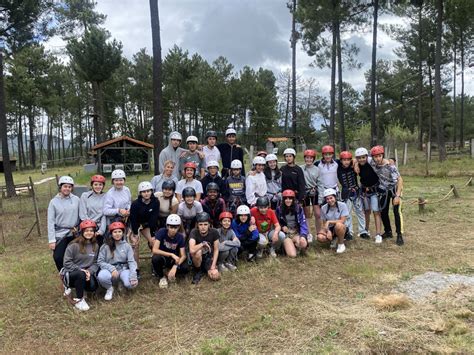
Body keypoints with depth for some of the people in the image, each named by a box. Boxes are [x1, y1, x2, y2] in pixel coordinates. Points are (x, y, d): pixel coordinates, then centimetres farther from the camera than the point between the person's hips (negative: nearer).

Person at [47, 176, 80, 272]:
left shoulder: (76, 199, 1)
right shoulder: (54, 202, -3)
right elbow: (51, 222, -5)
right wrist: (51, 240, -9)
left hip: (74, 234, 1)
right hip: (60, 234, -1)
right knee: (58, 257, -6)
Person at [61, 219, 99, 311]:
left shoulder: (95, 246, 3)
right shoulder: (74, 245, -12)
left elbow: (95, 263, 2)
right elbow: (67, 262, -12)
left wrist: (89, 271, -18)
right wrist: (80, 270, -20)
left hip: (85, 272, 4)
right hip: (71, 273, -4)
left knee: (92, 287, -24)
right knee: (81, 274, -38)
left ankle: (76, 285, 12)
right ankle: (79, 300, -16)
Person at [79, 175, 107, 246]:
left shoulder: (105, 197, 3)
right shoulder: (85, 195, 2)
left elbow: (105, 216, -1)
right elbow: (83, 215, -2)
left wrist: (101, 230, -10)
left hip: (100, 229, 1)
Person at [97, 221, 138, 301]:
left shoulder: (127, 246, 3)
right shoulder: (105, 246, 0)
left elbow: (131, 261, -5)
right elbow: (100, 261, -3)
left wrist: (133, 276, -20)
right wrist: (112, 269, -20)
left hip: (124, 269, 1)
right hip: (110, 270, 0)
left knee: (130, 284, -31)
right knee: (102, 276, -35)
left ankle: (121, 283, 8)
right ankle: (109, 288, 0)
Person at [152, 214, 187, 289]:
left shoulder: (180, 237, -13)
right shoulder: (161, 232, -20)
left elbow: (183, 256, -15)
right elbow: (155, 250, -29)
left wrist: (175, 266, -33)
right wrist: (171, 254, -36)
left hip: (173, 260, 1)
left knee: (185, 269, -28)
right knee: (156, 258, -37)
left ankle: (171, 273, 7)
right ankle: (161, 277, -6)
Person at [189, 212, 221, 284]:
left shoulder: (214, 232, -16)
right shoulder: (194, 232, -25)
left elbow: (216, 250, -8)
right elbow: (192, 250, -41)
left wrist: (213, 266, -15)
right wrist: (203, 243, -30)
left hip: (209, 257, 2)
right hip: (197, 257, -2)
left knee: (215, 276, -21)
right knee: (198, 252, -37)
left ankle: (206, 268, 13)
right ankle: (198, 271, -8)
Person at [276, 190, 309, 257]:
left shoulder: (299, 208, -4)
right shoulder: (279, 209, -4)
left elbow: (303, 223, -7)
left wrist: (303, 235, -22)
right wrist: (282, 227, -11)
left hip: (297, 233, 2)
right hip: (286, 234, -1)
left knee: (304, 244, -32)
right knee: (292, 255, -22)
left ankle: (295, 245, 2)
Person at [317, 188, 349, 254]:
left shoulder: (342, 205, -14)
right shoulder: (323, 208, -6)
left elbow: (342, 221, -18)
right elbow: (324, 223, -1)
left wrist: (329, 221, -24)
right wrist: (328, 231, -19)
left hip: (341, 228, -3)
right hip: (329, 229, 3)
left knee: (338, 225, -39)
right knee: (320, 238, -28)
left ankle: (341, 244, -12)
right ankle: (334, 239, 8)